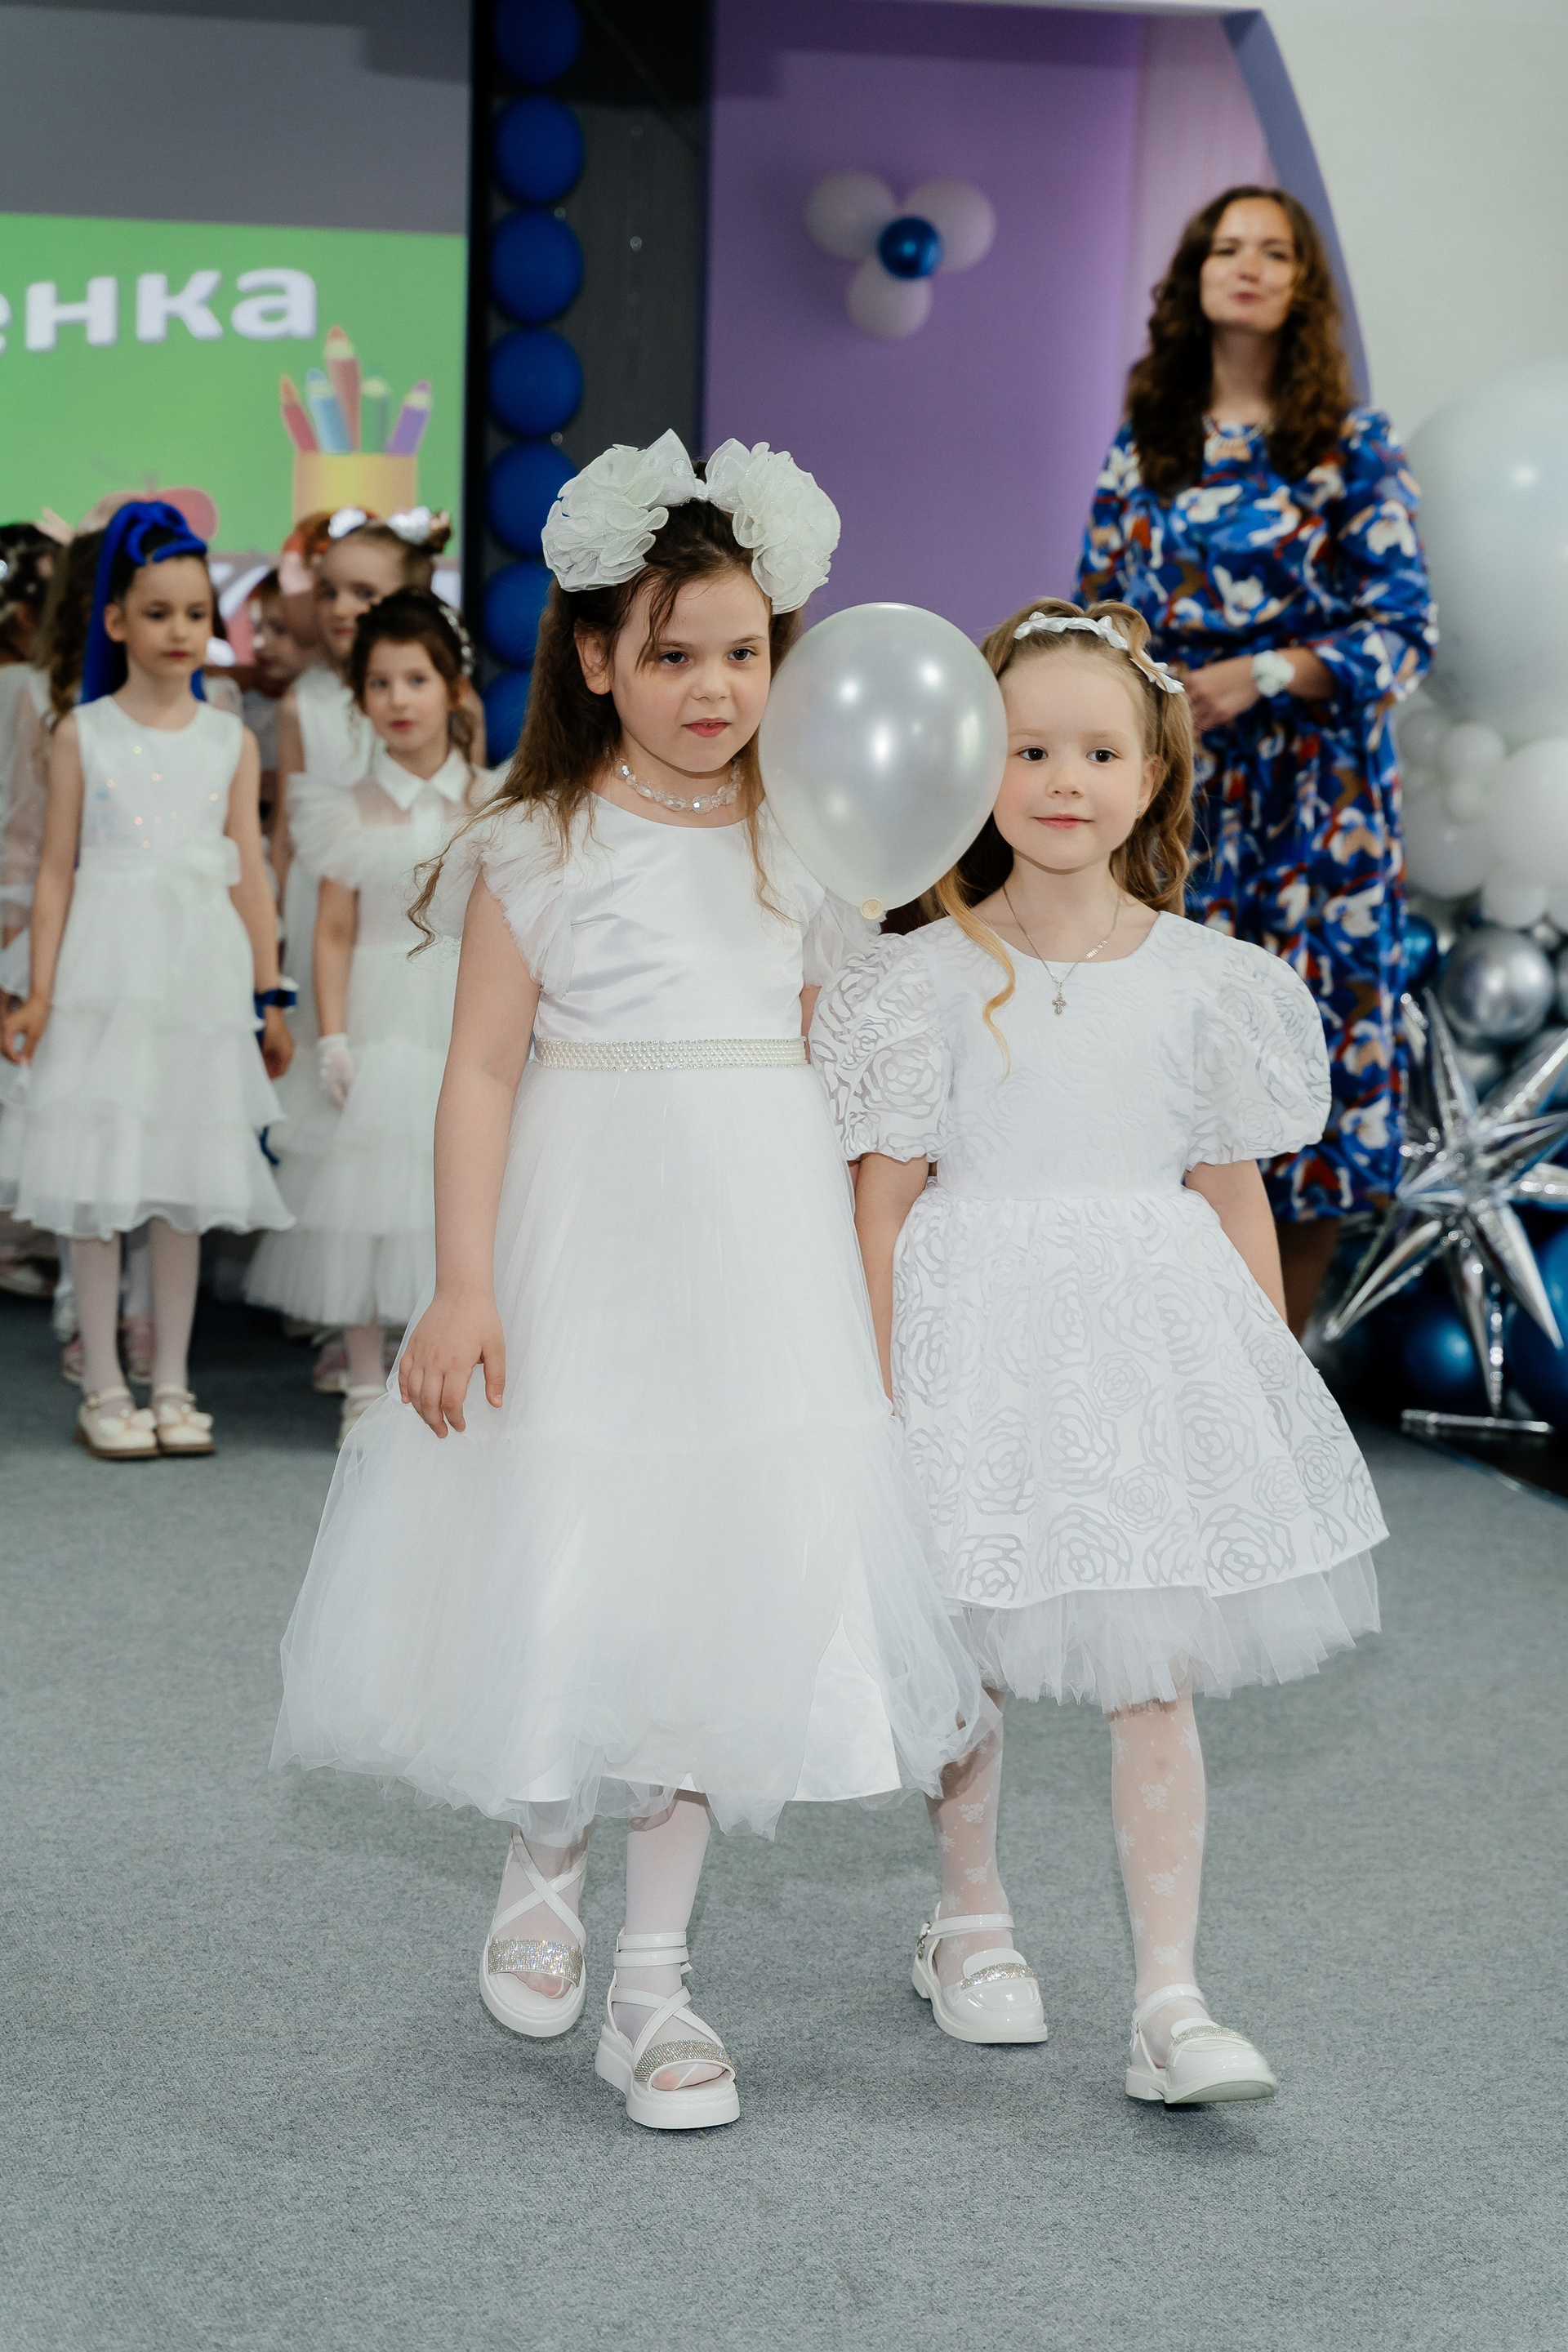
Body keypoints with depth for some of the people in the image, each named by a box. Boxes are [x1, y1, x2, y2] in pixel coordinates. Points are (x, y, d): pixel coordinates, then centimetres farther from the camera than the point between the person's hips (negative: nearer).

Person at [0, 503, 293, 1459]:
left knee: (184, 1186, 7)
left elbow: (250, 876, 8)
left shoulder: (231, 741, 7)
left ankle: (172, 1384, 16)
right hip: (107, 973, -2)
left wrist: (269, 998, 5)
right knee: (97, 1184, 0)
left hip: (199, 973, 2)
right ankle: (105, 1389, 10)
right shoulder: (83, 734, 2)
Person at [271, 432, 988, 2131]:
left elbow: (839, 1063, 12)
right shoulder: (538, 848, -3)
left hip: (762, 1250, 3)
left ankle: (651, 1976, 15)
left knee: (721, 1580, 4)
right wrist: (462, 1286, -14)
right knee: (564, 1575, -2)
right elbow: (482, 1070, -6)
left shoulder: (804, 844, 8)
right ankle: (543, 1863, 30)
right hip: (589, 1240, -3)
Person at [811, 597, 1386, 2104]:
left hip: (1152, 1329, 1)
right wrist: (875, 1394, -3)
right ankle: (968, 1920, 33)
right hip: (981, 1330, -1)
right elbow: (885, 1197, -1)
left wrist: (1271, 1378, 7)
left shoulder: (1202, 978, 3)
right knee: (968, 1655, 10)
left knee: (1159, 1672, -1)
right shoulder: (931, 980, -3)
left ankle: (1169, 1999, 3)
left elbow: (1234, 1193, 8)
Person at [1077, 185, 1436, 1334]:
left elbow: (1408, 632, -3)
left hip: (1310, 801, -2)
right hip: (1169, 798, 3)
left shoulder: (1353, 443, 2)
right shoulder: (1143, 447, 12)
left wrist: (1261, 675, -15)